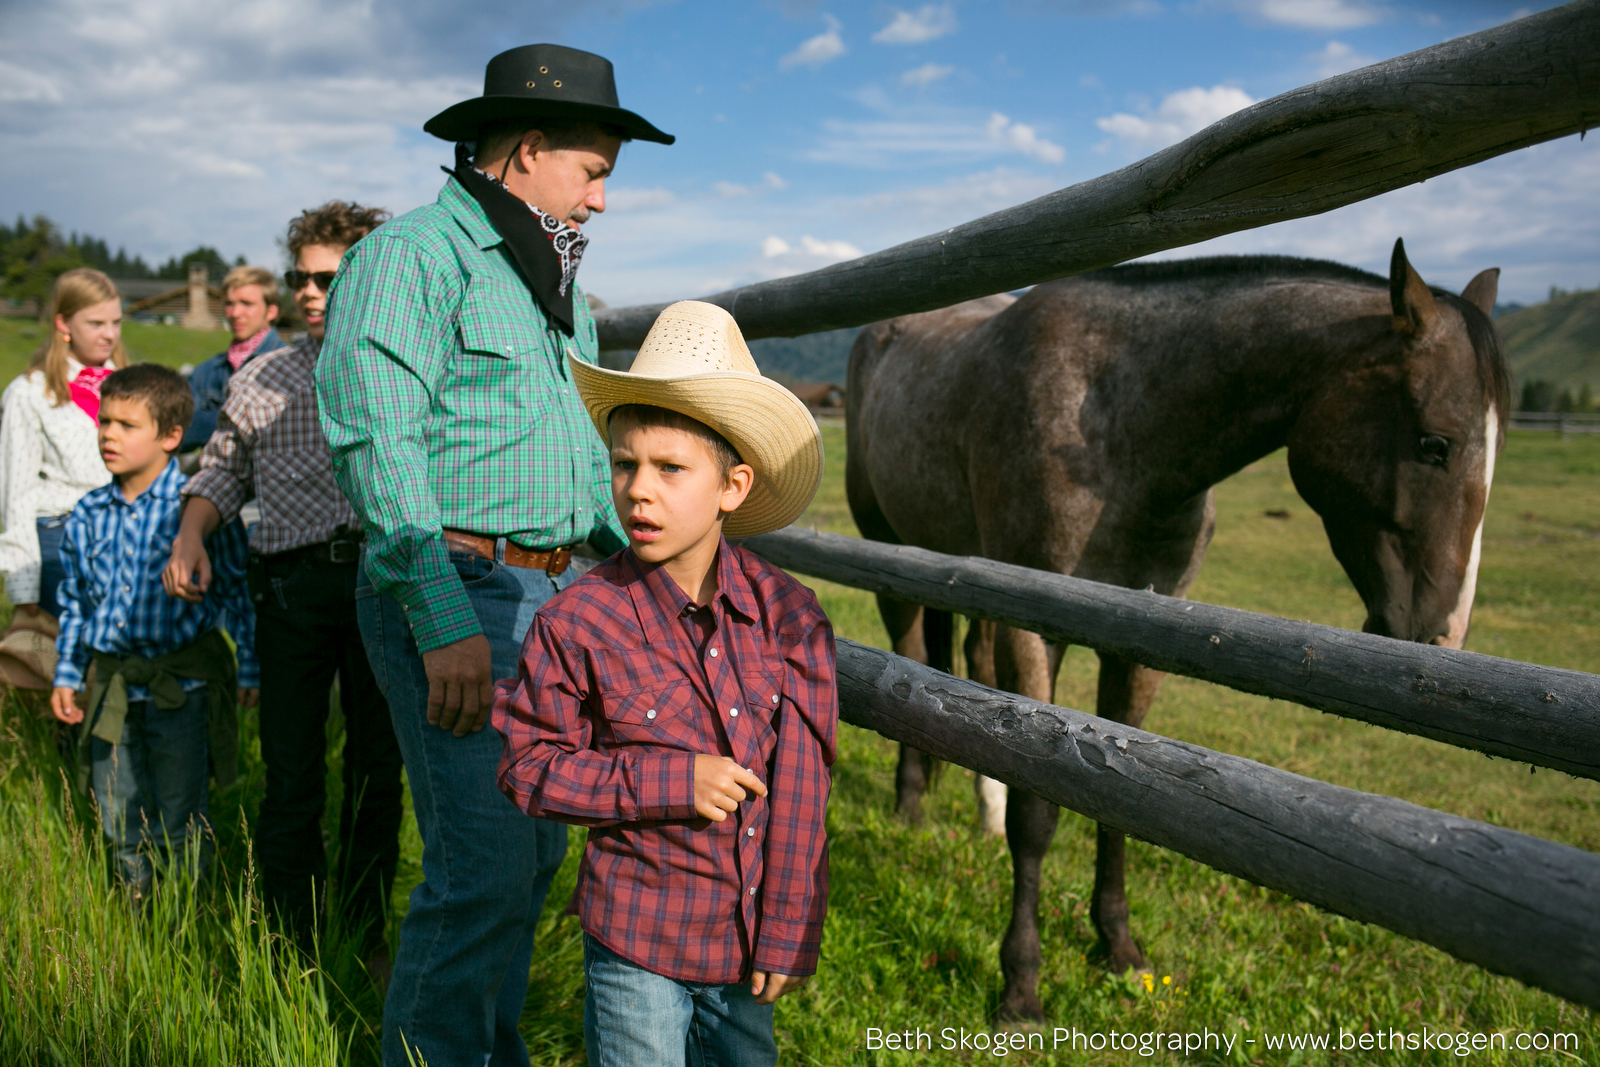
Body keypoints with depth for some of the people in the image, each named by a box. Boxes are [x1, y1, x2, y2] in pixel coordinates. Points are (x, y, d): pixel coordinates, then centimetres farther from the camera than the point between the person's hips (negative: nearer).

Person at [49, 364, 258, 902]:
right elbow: (74, 601, 16)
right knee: (120, 820, 16)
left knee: (179, 824, 5)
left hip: (182, 687, -5)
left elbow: (237, 590, -5)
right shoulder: (88, 515, 5)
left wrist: (248, 670, -5)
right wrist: (66, 674, 15)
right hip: (112, 688, 5)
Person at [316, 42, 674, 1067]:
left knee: (535, 843, 15)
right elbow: (376, 444, -19)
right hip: (453, 590, -9)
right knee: (487, 859, -10)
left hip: (549, 593, 9)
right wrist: (445, 622, -26)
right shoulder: (413, 255, -9)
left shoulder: (554, 283, 20)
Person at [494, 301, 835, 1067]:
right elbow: (528, 765, -7)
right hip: (637, 939, -2)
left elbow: (801, 781, -4)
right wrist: (668, 781, -18)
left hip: (749, 939, 3)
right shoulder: (578, 620, -12)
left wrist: (787, 933, -4)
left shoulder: (787, 613, -7)